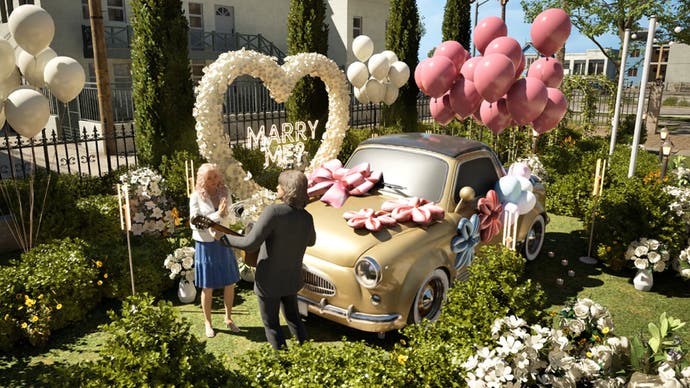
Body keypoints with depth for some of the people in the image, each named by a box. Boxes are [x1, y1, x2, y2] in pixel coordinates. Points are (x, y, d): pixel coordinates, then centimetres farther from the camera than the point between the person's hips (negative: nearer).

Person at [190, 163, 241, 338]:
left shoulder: (224, 192, -2)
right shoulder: (196, 197, -11)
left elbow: (225, 218, -8)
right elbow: (194, 224, -14)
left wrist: (219, 231, -26)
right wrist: (216, 215, -24)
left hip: (223, 243, 3)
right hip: (205, 246, -3)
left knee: (230, 284, 11)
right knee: (208, 288, 7)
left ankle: (228, 319, 30)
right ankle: (208, 323, 27)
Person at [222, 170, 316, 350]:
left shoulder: (274, 212, -27)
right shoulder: (307, 218, -7)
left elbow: (250, 244, -28)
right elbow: (311, 241, 14)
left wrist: (224, 237, -15)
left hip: (269, 281, -6)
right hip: (291, 279, 6)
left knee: (271, 324, 13)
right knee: (293, 317, 26)